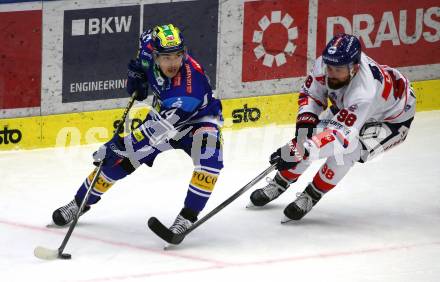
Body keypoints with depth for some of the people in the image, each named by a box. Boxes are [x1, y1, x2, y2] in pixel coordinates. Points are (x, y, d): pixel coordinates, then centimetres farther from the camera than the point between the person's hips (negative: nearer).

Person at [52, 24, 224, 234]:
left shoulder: (191, 80, -42)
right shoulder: (150, 48, -24)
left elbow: (164, 125, -45)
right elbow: (147, 38, 6)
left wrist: (120, 145, -47)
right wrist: (137, 71, -5)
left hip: (199, 119, -5)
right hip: (164, 113, 5)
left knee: (209, 158, -35)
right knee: (122, 158, 0)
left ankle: (188, 217, -24)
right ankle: (81, 202, 20)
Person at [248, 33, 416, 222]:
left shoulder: (364, 92, -46)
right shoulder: (326, 63, -27)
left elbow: (341, 135, -49)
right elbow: (311, 94, -6)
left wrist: (301, 152, -58)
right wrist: (305, 121, -23)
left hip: (391, 119, -7)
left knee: (346, 148, -29)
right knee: (307, 136, -4)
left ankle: (311, 196, -7)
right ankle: (279, 184, 20)